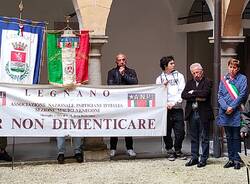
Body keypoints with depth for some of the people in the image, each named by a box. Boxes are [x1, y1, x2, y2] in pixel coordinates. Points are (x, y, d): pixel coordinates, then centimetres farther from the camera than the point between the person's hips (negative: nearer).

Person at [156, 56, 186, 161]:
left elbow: (182, 92, -1)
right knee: (167, 132, 4)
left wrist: (173, 103, -10)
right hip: (165, 109, 0)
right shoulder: (160, 79, 10)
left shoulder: (179, 76, 8)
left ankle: (178, 150, 17)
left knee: (180, 131, -1)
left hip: (177, 108, 0)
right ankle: (169, 151, 17)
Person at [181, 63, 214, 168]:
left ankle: (203, 159, 10)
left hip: (203, 114, -5)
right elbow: (183, 95, -1)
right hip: (192, 113, 5)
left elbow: (204, 93, -20)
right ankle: (194, 158, 20)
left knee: (204, 138, 3)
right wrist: (196, 97, -13)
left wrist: (192, 92, -7)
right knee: (193, 138, 12)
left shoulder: (207, 82, -2)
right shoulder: (189, 82, 13)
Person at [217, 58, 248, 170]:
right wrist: (226, 107, -10)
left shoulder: (242, 79, 0)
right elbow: (220, 95, 5)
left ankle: (237, 160, 6)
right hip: (225, 113, 4)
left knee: (236, 137, 0)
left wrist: (232, 107, -13)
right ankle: (231, 159, 17)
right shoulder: (224, 80, 11)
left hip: (236, 113, -4)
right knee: (229, 137, 10)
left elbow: (242, 95, -8)